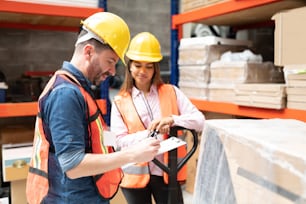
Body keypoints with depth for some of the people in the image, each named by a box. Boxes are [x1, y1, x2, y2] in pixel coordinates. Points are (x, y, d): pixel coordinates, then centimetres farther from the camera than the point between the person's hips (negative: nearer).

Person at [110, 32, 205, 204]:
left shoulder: (171, 92, 2)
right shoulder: (120, 101, 0)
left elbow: (199, 121, -4)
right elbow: (121, 141, -7)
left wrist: (172, 120, -23)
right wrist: (151, 133, -23)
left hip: (168, 173, 0)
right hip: (136, 175, 0)